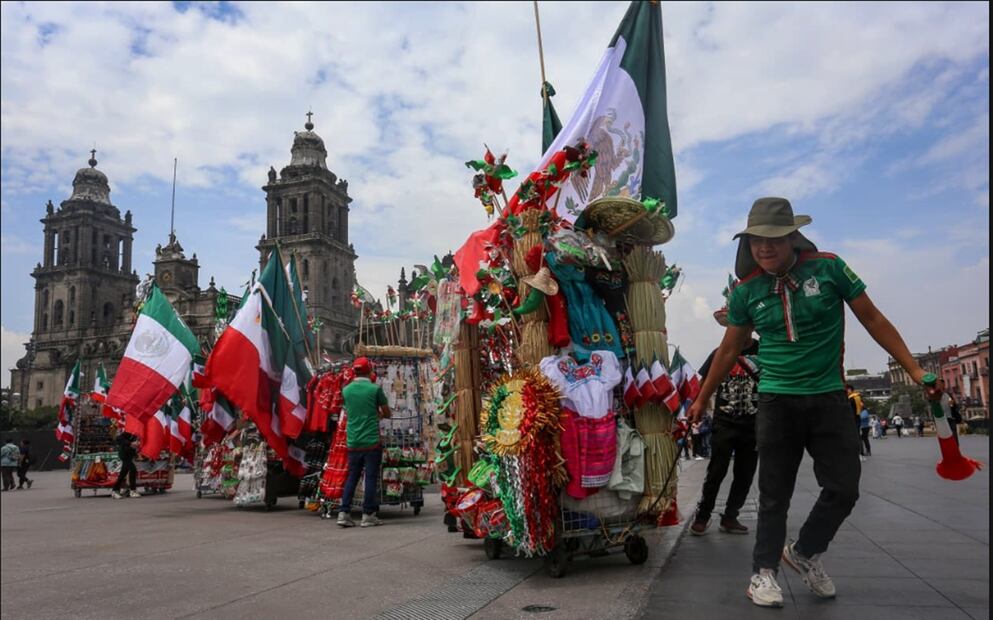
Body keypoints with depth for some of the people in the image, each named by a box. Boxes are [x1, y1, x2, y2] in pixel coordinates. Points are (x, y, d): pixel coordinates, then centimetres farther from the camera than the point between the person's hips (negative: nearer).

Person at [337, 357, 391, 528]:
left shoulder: (346, 390, 6)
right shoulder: (375, 389, -6)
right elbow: (387, 413, 2)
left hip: (353, 442, 4)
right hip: (371, 441, -4)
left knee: (352, 477, 12)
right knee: (371, 477, 2)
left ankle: (344, 513, 7)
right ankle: (368, 515, 4)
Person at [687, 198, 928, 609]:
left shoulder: (828, 268, -6)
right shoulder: (746, 291, -2)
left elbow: (873, 320, 2)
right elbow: (729, 350, 9)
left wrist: (913, 369, -3)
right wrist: (702, 399, 13)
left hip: (828, 397, 1)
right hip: (776, 400, 0)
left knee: (843, 488, 2)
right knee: (775, 494, 3)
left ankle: (803, 553, 25)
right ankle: (763, 571, 16)